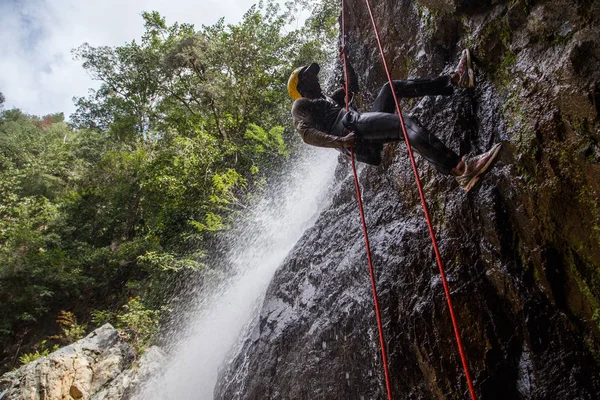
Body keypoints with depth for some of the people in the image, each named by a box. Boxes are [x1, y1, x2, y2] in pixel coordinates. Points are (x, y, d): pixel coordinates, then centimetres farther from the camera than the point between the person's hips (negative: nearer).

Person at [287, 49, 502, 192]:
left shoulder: (328, 99, 39)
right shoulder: (301, 105, 11)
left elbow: (352, 86, 54)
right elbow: (307, 133, -10)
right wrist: (340, 141, -25)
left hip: (368, 135, 10)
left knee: (391, 88, 11)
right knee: (405, 123, -29)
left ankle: (454, 80, -2)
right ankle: (461, 170, -46)